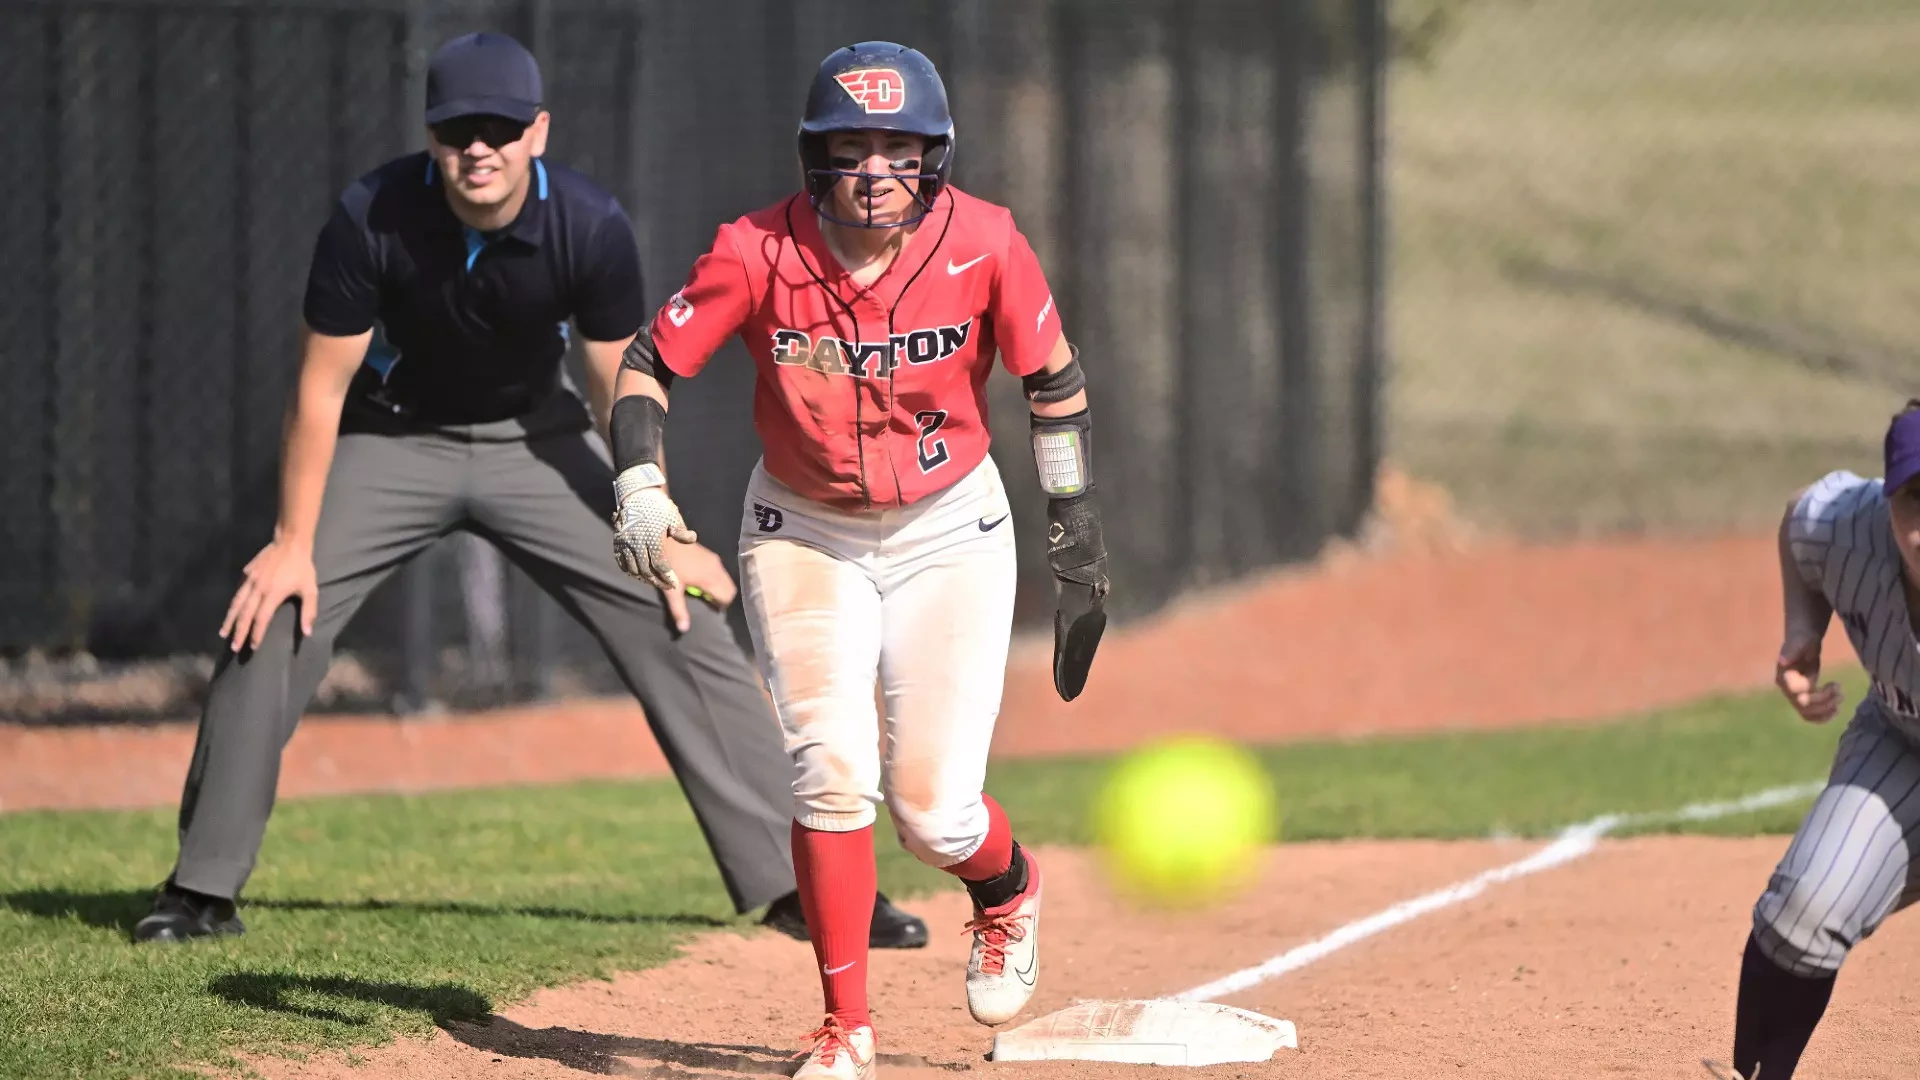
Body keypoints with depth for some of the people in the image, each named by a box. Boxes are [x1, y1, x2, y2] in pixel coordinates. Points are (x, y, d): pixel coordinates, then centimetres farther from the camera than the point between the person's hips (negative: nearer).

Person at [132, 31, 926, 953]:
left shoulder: (591, 228, -24)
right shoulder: (370, 220, -26)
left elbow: (623, 389, -10)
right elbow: (322, 386, -16)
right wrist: (295, 542, -16)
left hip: (535, 441, 0)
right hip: (393, 439, 0)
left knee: (681, 620, -9)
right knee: (271, 619, -15)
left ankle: (794, 885, -4)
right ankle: (202, 888, -3)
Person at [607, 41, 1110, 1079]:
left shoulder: (983, 244, -18)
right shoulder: (759, 252, -20)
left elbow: (1053, 379, -3)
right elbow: (646, 363, -12)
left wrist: (1075, 535, 0)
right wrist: (640, 488, -28)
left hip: (950, 534, 0)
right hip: (804, 535, 0)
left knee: (933, 811, -7)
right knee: (832, 767, -18)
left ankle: (1008, 889, 31)